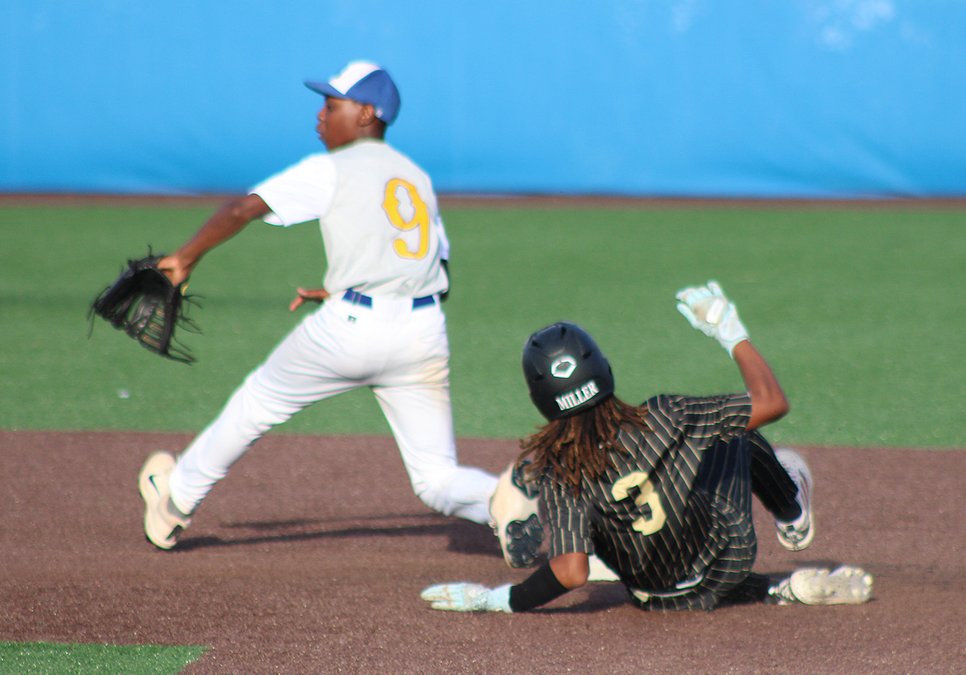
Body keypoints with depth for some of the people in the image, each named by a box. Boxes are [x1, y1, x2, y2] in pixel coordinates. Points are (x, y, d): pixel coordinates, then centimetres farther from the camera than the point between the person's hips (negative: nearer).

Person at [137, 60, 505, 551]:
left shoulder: (332, 170, 3)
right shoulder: (418, 178, 22)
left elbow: (242, 210, -5)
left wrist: (185, 258, 7)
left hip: (351, 327, -5)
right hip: (424, 333, 5)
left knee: (260, 400, 19)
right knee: (437, 478, 7)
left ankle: (176, 501, 33)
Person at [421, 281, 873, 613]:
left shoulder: (556, 473, -28)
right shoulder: (662, 419, -27)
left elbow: (572, 572, -38)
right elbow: (771, 402, -20)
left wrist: (497, 600, -27)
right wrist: (730, 333, -9)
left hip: (659, 599, -1)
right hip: (728, 560, 1)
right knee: (733, 431, 26)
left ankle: (782, 593, 17)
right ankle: (793, 517, 52)